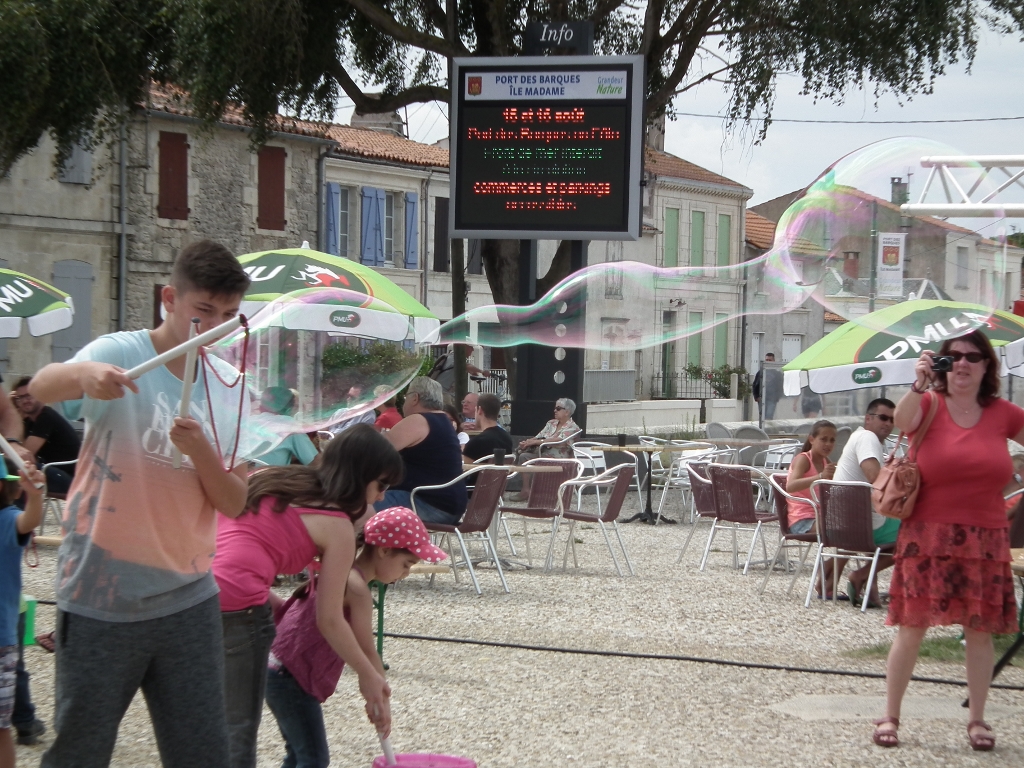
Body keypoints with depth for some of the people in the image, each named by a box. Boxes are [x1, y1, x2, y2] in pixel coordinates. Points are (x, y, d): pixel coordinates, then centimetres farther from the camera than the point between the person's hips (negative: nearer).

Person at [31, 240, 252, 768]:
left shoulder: (228, 389, 7)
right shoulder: (120, 355, -8)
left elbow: (235, 504, 2)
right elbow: (40, 389, -29)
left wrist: (200, 450, -17)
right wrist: (82, 373, -51)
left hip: (188, 601, 4)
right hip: (101, 601, -4)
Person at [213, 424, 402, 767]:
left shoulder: (268, 478, 23)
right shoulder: (336, 525, 5)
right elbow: (329, 620, 6)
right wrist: (368, 675, 18)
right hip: (236, 608, -7)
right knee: (238, 733, 7)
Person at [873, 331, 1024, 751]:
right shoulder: (930, 404, -3)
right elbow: (902, 420, -25)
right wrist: (919, 385, -42)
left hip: (984, 542, 3)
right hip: (928, 537, -3)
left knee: (980, 630, 6)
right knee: (913, 626, -2)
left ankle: (977, 720, 17)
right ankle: (890, 717, 9)